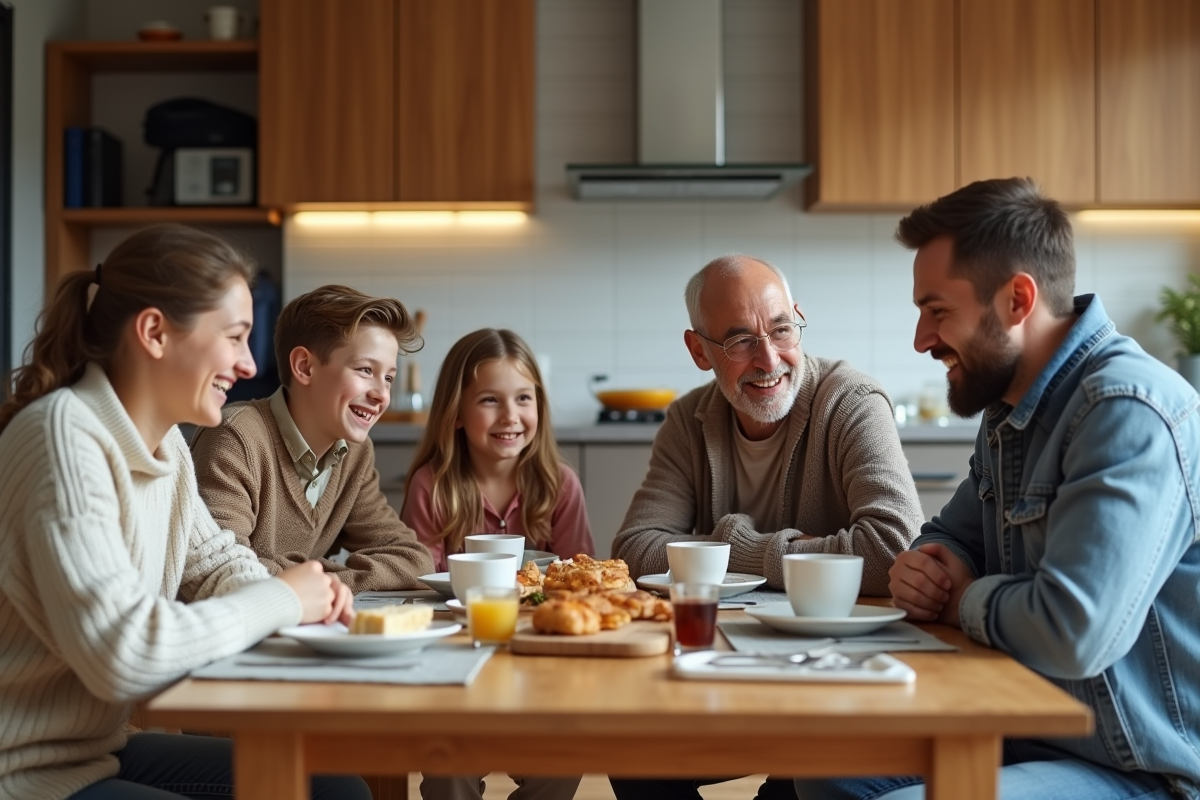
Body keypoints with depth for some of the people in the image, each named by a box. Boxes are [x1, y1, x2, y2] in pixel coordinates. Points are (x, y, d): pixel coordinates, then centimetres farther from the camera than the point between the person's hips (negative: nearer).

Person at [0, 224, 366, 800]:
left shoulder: (163, 440, 4)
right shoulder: (67, 439, -23)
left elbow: (215, 563, 17)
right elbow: (121, 652, -32)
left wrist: (312, 594, -5)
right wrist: (279, 601, -18)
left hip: (99, 749, 9)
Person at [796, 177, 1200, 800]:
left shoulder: (1129, 412, -23)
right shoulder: (1009, 410, 8)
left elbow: (1073, 634, -33)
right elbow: (951, 537, 23)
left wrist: (963, 599, -11)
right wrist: (925, 570, -3)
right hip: (1037, 735, 9)